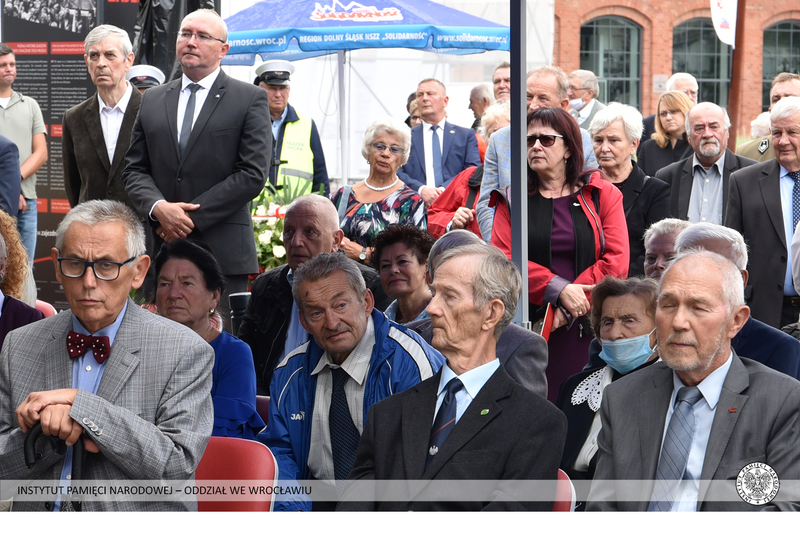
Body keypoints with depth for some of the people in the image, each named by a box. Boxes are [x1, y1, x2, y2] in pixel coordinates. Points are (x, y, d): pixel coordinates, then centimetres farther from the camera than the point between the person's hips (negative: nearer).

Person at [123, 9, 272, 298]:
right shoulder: (152, 100, 16)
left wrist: (192, 216, -10)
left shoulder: (251, 99, 3)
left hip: (224, 253, -3)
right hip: (162, 249, 3)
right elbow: (134, 169, 14)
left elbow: (253, 174, -6)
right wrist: (158, 207, -8)